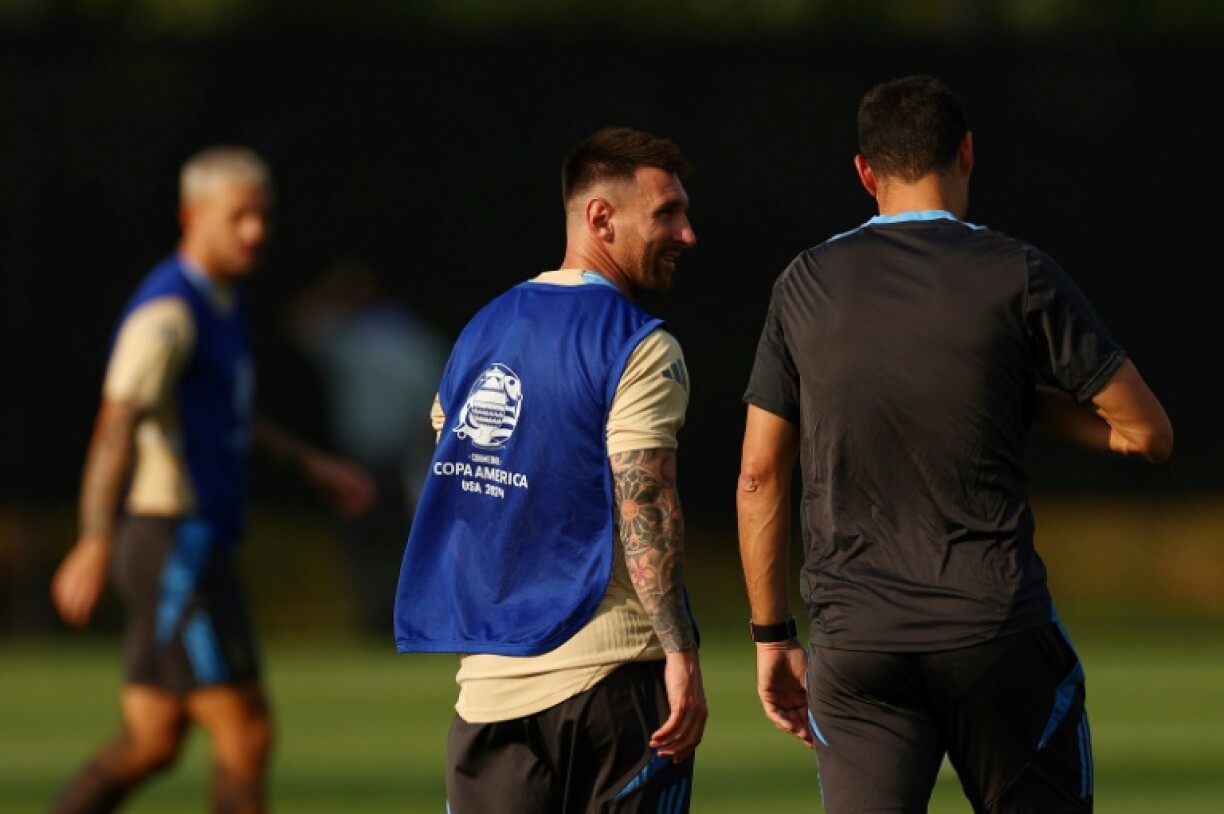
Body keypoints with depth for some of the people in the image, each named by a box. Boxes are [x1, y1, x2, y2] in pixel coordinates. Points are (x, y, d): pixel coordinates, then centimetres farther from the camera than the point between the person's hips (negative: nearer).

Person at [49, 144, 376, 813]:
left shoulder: (217, 299, 14)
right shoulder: (166, 312, -17)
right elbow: (116, 429, -28)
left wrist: (310, 463, 35)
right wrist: (96, 546, -38)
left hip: (191, 549, 10)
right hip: (174, 550, -10)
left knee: (150, 745, 11)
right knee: (246, 738, -7)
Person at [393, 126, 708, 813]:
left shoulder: (480, 334, 15)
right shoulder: (640, 347, -8)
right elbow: (644, 505, -16)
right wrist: (681, 655, -18)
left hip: (490, 677, 6)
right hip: (613, 674, -6)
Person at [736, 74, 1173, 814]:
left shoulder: (806, 285, 7)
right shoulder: (1019, 275, -2)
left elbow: (759, 479, 9)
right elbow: (1146, 433, 0)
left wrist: (772, 636, 16)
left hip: (853, 642, 2)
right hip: (998, 634, -2)